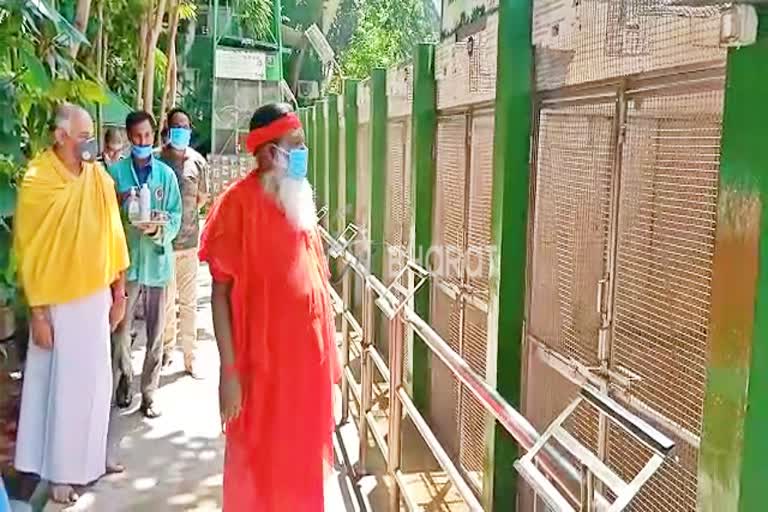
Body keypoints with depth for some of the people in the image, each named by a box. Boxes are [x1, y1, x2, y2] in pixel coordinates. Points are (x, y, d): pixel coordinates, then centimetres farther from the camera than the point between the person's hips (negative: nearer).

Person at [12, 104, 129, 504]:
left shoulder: (100, 178, 1)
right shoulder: (37, 182, -13)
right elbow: (28, 250, -12)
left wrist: (118, 293, 8)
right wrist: (37, 311, -13)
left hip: (96, 297, 5)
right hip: (58, 302, -4)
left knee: (94, 381, 15)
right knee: (63, 385, 5)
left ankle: (90, 457, 32)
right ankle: (59, 472, 21)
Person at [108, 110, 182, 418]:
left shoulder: (166, 174, 2)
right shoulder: (116, 172, -1)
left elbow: (175, 217, -1)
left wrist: (158, 229, -19)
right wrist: (121, 207, -21)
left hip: (158, 259, 1)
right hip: (126, 259, -1)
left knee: (156, 332, 8)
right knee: (121, 327, 6)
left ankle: (149, 393, 21)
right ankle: (124, 378, 33)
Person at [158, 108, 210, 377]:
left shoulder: (198, 161, 3)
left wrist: (184, 215, 11)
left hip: (189, 240, 2)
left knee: (189, 302, 8)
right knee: (165, 300, 8)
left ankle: (190, 357, 17)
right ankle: (167, 349, 27)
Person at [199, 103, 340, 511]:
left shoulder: (299, 200, 7)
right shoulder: (239, 204, -14)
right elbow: (220, 291, -13)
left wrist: (326, 352, 13)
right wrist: (229, 370, -17)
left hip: (306, 353, 6)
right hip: (261, 360, -6)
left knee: (302, 455, 18)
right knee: (257, 462, 9)